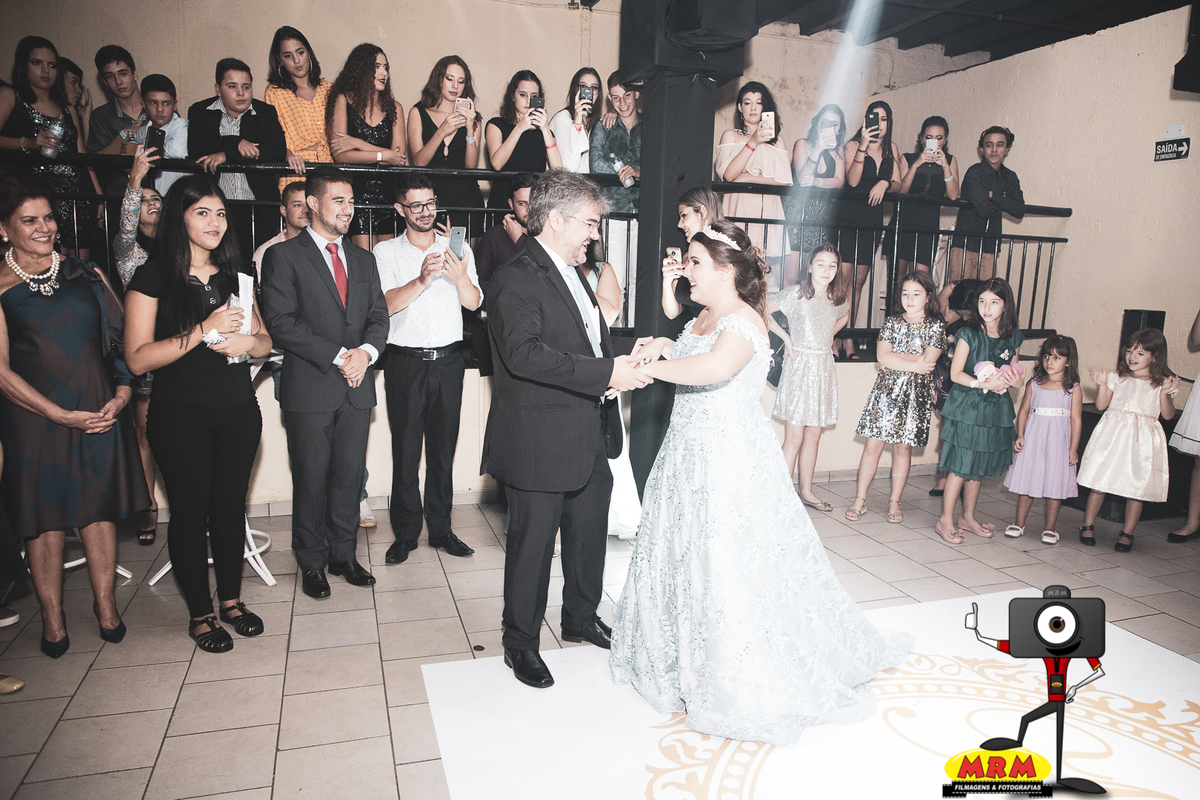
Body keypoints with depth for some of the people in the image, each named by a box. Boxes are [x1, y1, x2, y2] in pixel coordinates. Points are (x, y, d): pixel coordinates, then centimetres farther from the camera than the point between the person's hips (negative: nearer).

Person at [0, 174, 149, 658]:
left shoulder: (85, 274, 9)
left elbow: (120, 337, 10)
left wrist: (122, 393, -5)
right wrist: (63, 415, -12)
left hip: (102, 412, 3)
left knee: (99, 509, 9)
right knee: (45, 518, 7)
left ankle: (105, 604, 24)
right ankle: (52, 618, 22)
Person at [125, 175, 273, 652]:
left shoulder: (234, 274, 10)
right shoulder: (153, 277, -5)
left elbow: (266, 340, 13)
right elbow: (138, 358, -12)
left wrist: (246, 342, -11)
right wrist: (204, 331, -20)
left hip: (238, 410, 4)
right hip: (180, 414, -4)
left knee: (231, 506, 12)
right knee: (190, 511, 6)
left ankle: (231, 600, 28)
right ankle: (200, 613, 21)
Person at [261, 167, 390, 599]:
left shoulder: (363, 259, 16)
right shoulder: (283, 256, -1)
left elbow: (379, 315, 11)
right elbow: (281, 323, -11)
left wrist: (366, 351, -10)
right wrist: (338, 356, -16)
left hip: (357, 387, 4)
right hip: (310, 388, -4)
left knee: (350, 474, 10)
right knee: (311, 478, 4)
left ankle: (343, 554, 24)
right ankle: (312, 562, 20)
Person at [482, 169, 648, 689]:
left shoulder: (571, 272, 15)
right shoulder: (516, 279, -17)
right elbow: (525, 353, -30)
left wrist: (622, 362, 3)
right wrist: (606, 372, -30)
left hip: (590, 438, 10)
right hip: (540, 445, -9)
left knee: (590, 535, 21)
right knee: (533, 545, 6)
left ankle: (581, 618, 43)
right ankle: (520, 643, 26)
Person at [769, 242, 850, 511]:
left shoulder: (837, 299, 8)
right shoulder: (796, 293, -8)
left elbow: (845, 315, 30)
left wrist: (828, 336, 15)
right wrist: (785, 337, -7)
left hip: (823, 369, 5)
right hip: (799, 367, -5)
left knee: (813, 436, 11)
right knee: (794, 439, -5)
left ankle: (806, 491, 23)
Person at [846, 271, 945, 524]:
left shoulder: (936, 326, 1)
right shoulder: (892, 322, 6)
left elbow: (928, 361, -11)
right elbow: (882, 356, -6)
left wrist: (894, 356, -9)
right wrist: (914, 364, -11)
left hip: (915, 394, -1)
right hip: (886, 389, 1)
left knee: (903, 447, 6)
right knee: (873, 443, -1)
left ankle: (895, 501, 18)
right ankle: (860, 500, 6)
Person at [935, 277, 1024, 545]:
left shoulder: (1014, 338, 4)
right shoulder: (969, 334, -9)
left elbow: (1011, 373, 15)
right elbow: (955, 374, -11)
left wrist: (1013, 380, -8)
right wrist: (984, 383, -23)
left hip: (996, 408, 5)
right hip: (966, 406, -4)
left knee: (978, 466, 13)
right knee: (960, 466, -4)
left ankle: (968, 517, 27)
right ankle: (946, 520, 7)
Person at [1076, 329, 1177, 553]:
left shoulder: (1163, 383, 5)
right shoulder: (1118, 378, 8)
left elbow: (1168, 415, -1)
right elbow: (1101, 405, 3)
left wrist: (1165, 393, -15)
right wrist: (1102, 384, -9)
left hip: (1142, 439, 0)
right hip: (1113, 434, 1)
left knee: (1137, 488, 2)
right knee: (1099, 483, 0)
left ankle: (1127, 534, 15)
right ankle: (1088, 526, 14)